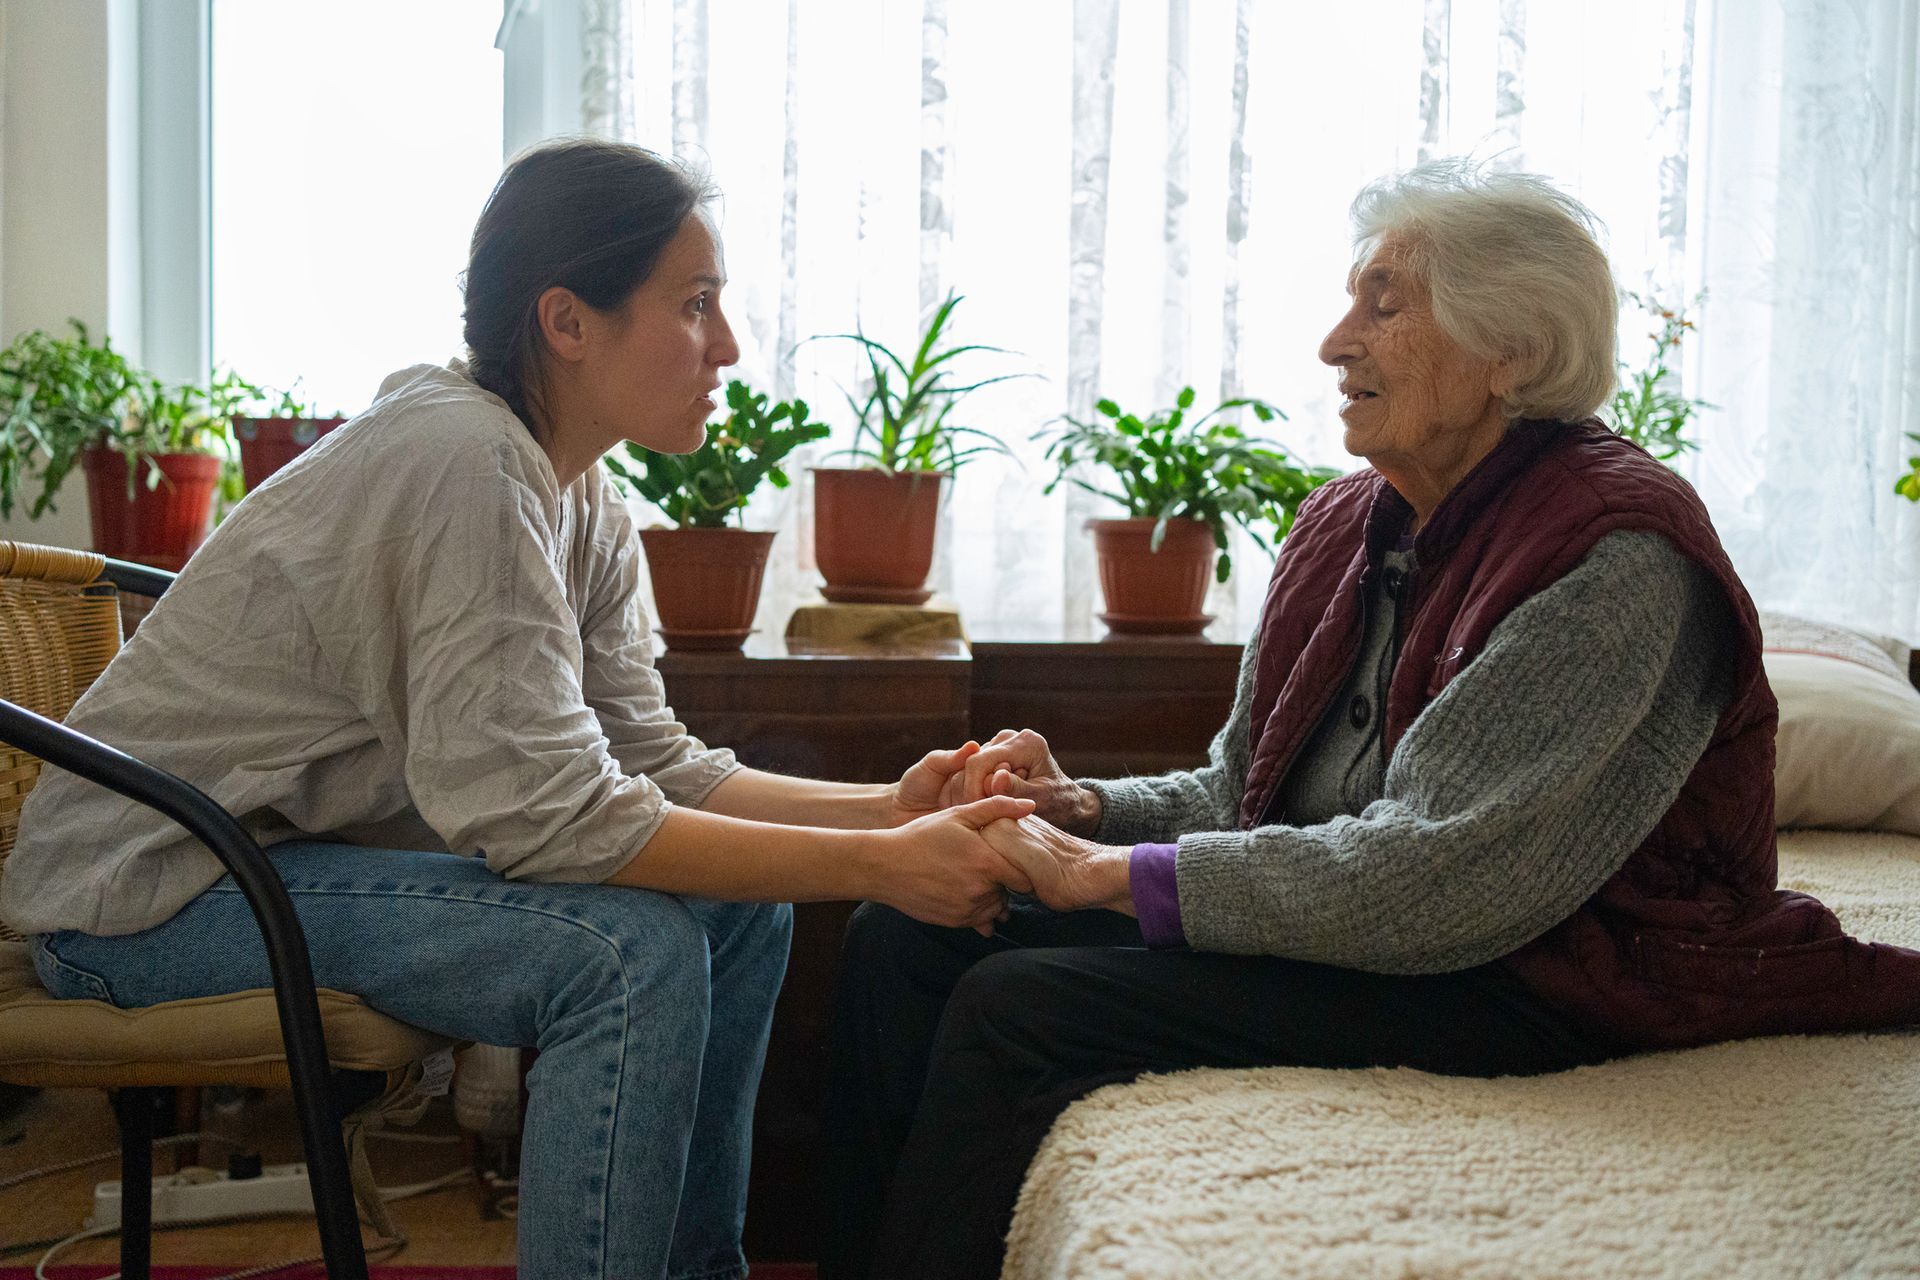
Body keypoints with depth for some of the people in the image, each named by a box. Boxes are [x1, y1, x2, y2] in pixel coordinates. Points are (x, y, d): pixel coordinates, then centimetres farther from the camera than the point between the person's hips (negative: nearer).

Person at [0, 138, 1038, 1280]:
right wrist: (879, 868, -27)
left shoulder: (585, 500, 4)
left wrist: (887, 811, -12)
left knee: (739, 904, 3)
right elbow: (553, 814, -29)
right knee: (632, 951, -25)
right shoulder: (462, 460, -25)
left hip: (313, 844, 9)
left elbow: (649, 763, 1)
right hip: (150, 885, -9)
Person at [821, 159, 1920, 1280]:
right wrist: (1086, 807, -6)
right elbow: (1242, 791, 15)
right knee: (907, 940, -5)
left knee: (1017, 1008, -23)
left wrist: (1115, 874, -22)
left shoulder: (1617, 559, -18)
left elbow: (1444, 878, -25)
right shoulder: (1347, 524, 10)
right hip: (1332, 924, 8)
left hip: (1522, 997, -8)